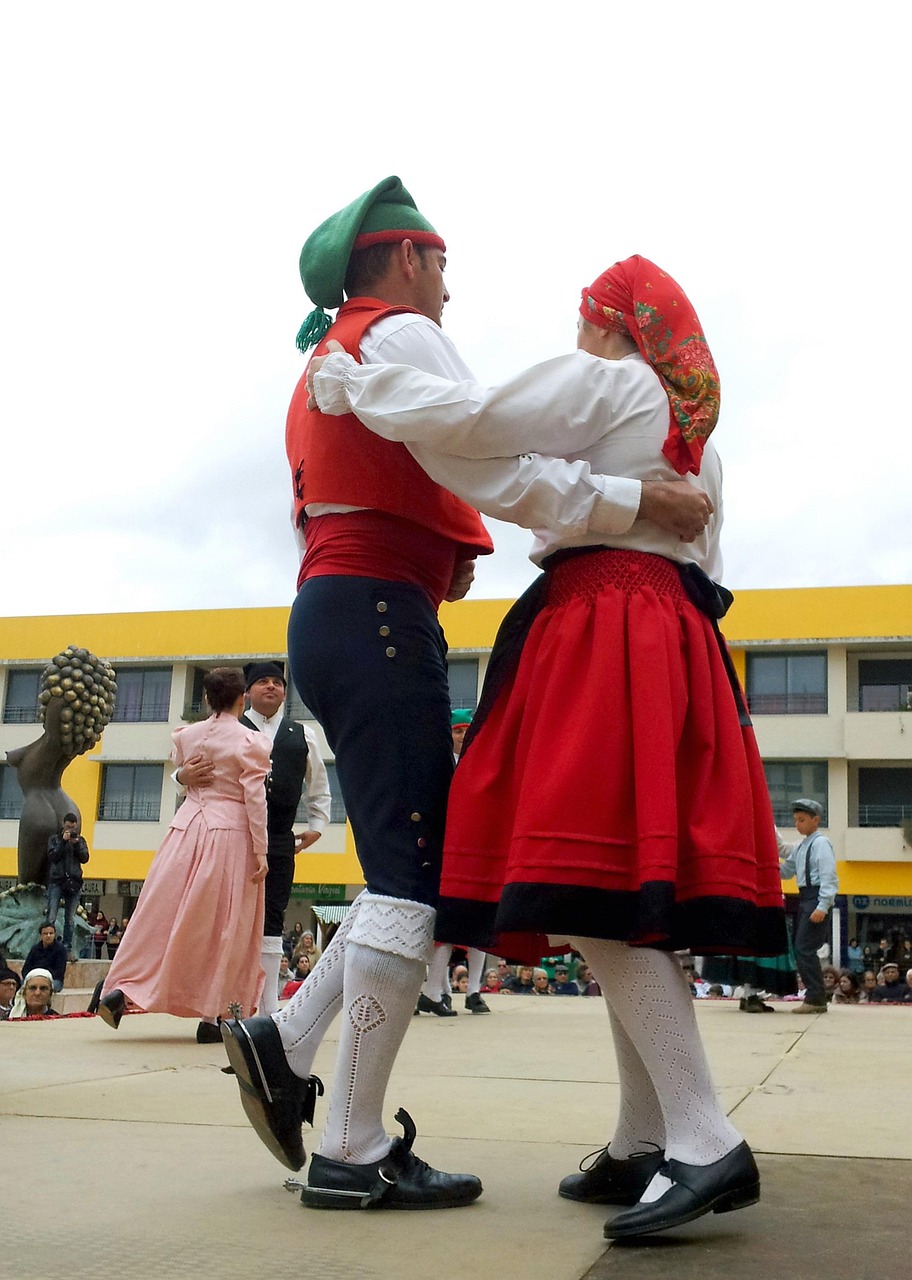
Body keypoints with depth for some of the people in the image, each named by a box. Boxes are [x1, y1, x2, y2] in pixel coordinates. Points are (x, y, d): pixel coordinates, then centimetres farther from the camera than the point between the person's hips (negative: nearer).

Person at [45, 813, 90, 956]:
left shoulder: (80, 840, 14)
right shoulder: (55, 839, 9)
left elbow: (85, 859, 3)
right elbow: (52, 856, -5)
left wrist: (77, 844, -10)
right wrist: (63, 842, -11)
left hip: (74, 883, 2)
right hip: (57, 881, -2)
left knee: (70, 919, 3)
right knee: (51, 918, -9)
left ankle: (68, 948, 5)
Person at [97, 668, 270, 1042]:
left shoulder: (186, 736, 7)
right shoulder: (252, 742, -6)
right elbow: (255, 799, -9)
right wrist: (261, 851, -7)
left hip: (187, 828, 4)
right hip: (231, 833, -4)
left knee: (163, 912, 8)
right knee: (223, 927, 3)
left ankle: (122, 988, 0)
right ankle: (211, 1014, 6)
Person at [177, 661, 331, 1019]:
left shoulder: (303, 735, 15)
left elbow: (319, 788, 27)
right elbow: (188, 769, -1)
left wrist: (316, 825, 17)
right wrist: (184, 775, -24)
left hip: (280, 843, 3)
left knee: (271, 924, 5)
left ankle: (269, 1010, 10)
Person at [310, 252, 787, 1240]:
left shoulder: (602, 381, 3)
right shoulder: (694, 430, 28)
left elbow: (468, 420, -10)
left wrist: (350, 382, 1)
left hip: (601, 631, -9)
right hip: (680, 635, 9)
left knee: (589, 897, -16)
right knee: (627, 896, 5)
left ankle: (706, 1143, -21)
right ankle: (643, 1142, 6)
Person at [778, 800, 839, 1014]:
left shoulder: (821, 843, -9)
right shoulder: (799, 846, 17)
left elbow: (828, 876, -15)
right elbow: (785, 872, 23)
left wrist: (823, 906, -21)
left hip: (817, 897, -9)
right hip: (804, 898, 9)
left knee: (804, 948, -13)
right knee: (801, 948, 9)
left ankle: (815, 998, -8)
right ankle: (815, 997, 15)